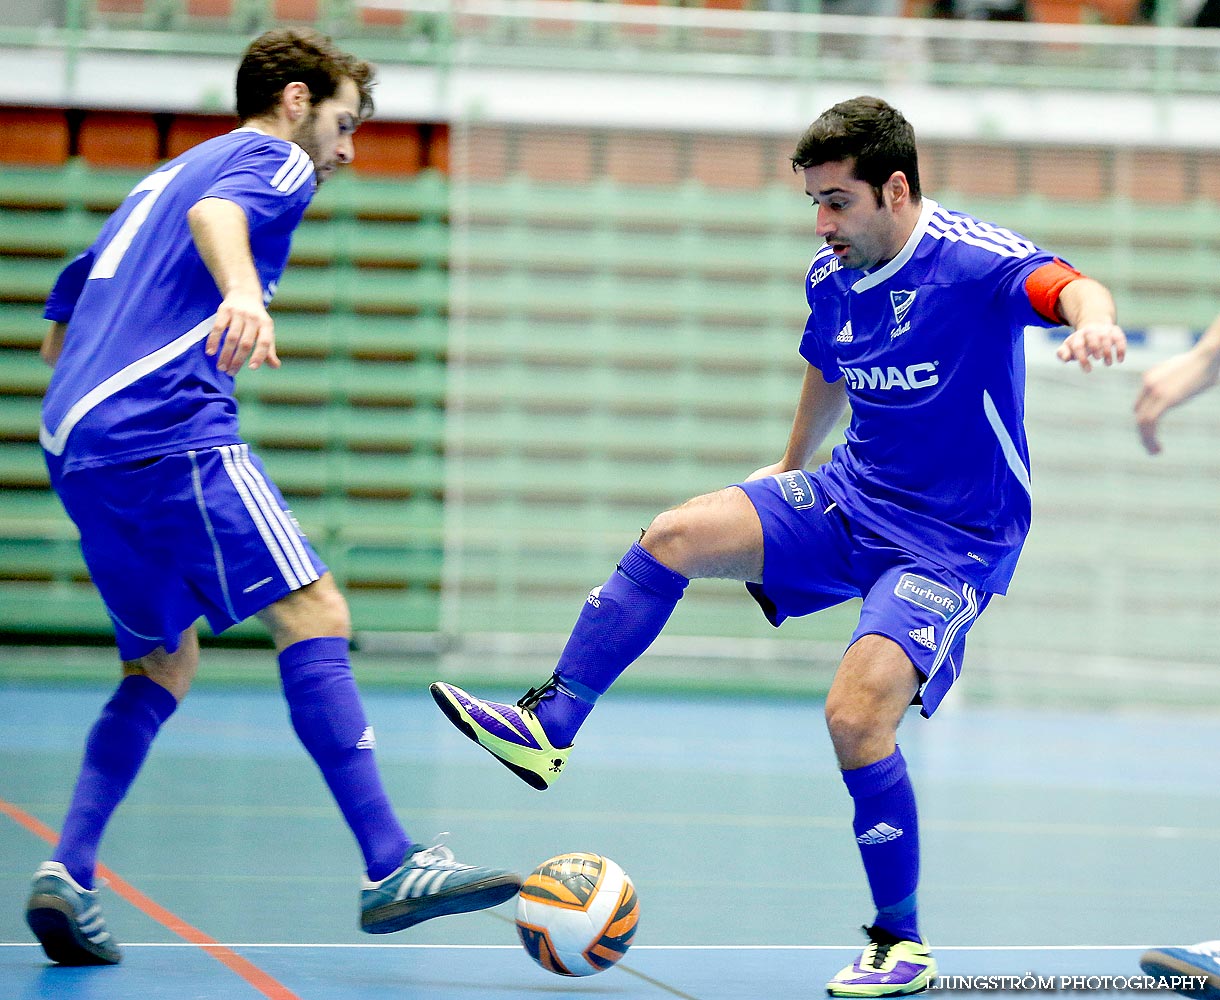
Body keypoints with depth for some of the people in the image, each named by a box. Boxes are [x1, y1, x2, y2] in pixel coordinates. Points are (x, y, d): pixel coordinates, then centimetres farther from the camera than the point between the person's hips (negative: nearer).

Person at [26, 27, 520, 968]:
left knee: (166, 663, 16)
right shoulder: (271, 159, 6)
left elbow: (61, 321, 35)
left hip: (75, 447, 9)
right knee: (314, 612, -13)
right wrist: (243, 292, -39)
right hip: (172, 429, -9)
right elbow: (216, 213, -19)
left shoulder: (164, 175, 32)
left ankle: (67, 874, 1)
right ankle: (390, 868, -22)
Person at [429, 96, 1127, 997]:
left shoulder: (974, 261, -20)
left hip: (952, 543, -7)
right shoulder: (831, 278, 3)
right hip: (849, 501, 7)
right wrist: (791, 464, 38)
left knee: (857, 713, -24)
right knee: (677, 534, -15)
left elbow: (1069, 287, -41)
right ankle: (546, 728, -8)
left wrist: (1091, 317, -64)